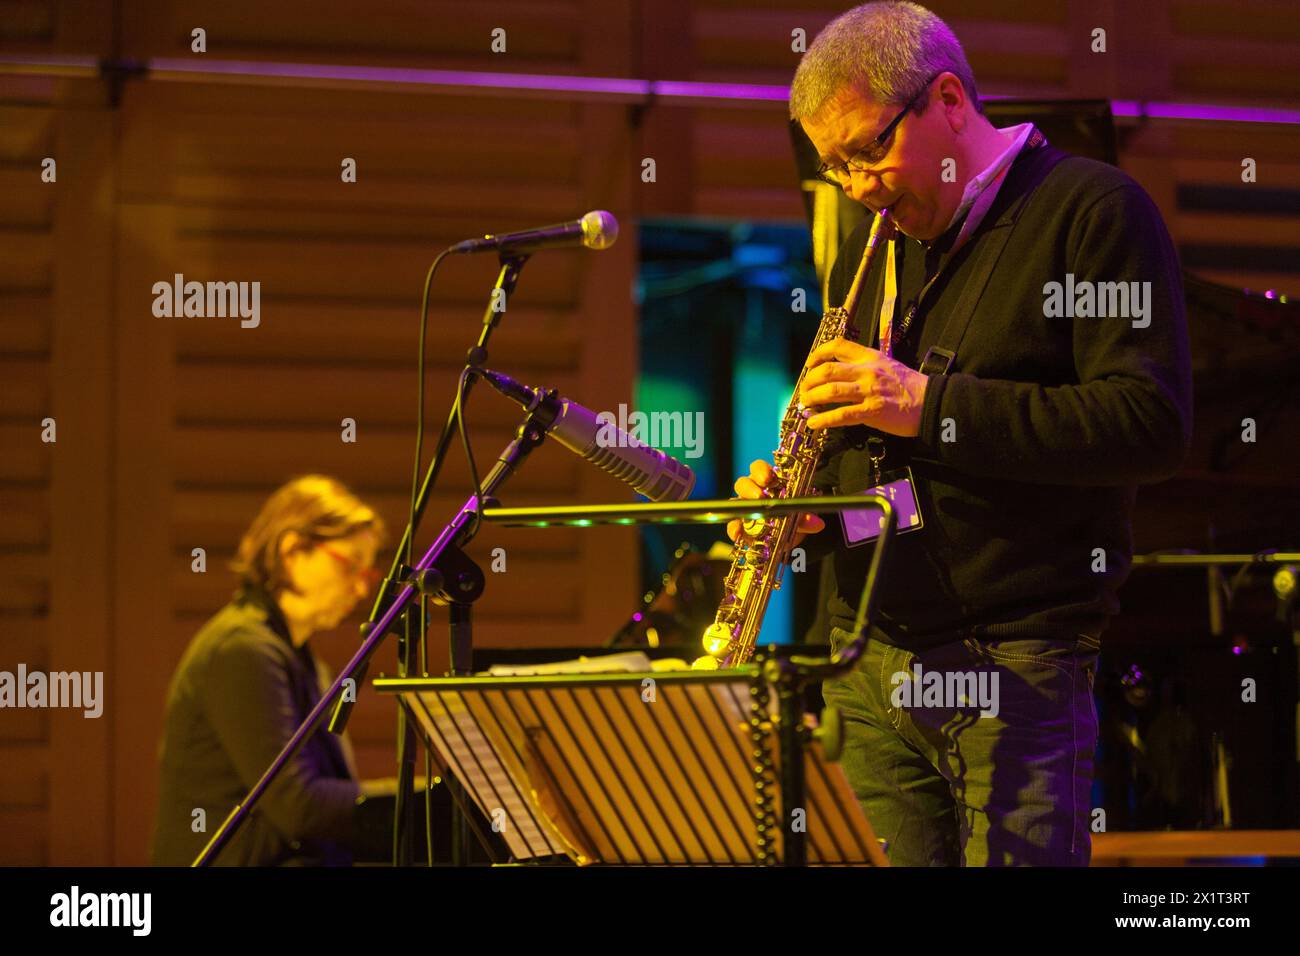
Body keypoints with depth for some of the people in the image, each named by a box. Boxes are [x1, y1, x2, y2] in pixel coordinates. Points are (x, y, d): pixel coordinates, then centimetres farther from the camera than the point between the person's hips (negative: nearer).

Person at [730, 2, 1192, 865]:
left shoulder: (1093, 211, -3)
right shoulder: (865, 258, 19)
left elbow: (1154, 427, -15)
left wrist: (931, 404, -18)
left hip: (1017, 663, -6)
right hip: (870, 662, 6)